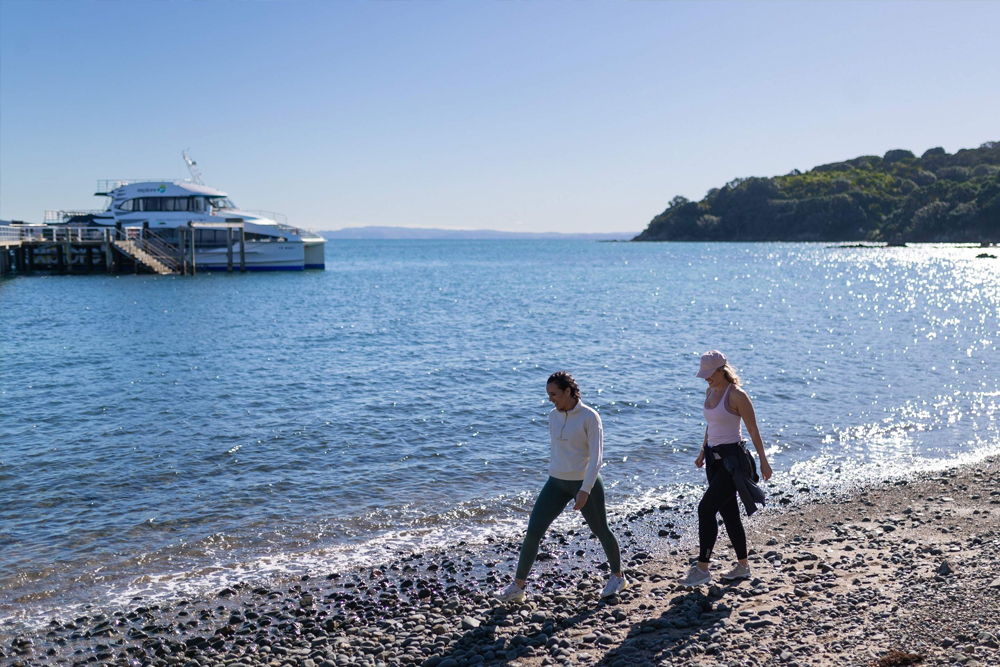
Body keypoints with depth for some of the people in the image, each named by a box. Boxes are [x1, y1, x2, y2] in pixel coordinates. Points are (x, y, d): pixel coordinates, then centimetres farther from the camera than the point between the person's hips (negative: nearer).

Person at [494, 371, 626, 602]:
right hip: (557, 483, 5)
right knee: (533, 531, -5)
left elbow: (596, 456, -18)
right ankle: (517, 587, 3)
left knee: (601, 531, 12)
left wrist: (585, 490, -25)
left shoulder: (590, 416, -14)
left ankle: (618, 577, 37)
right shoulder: (553, 416, 4)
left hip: (586, 483, -5)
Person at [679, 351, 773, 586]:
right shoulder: (710, 391, 9)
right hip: (715, 459, 9)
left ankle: (702, 569, -7)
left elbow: (753, 430, -11)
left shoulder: (736, 395, -15)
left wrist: (763, 460, -9)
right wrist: (703, 452, 23)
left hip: (732, 459, -9)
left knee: (706, 509, -13)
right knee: (728, 512, 13)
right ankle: (743, 566, 25)